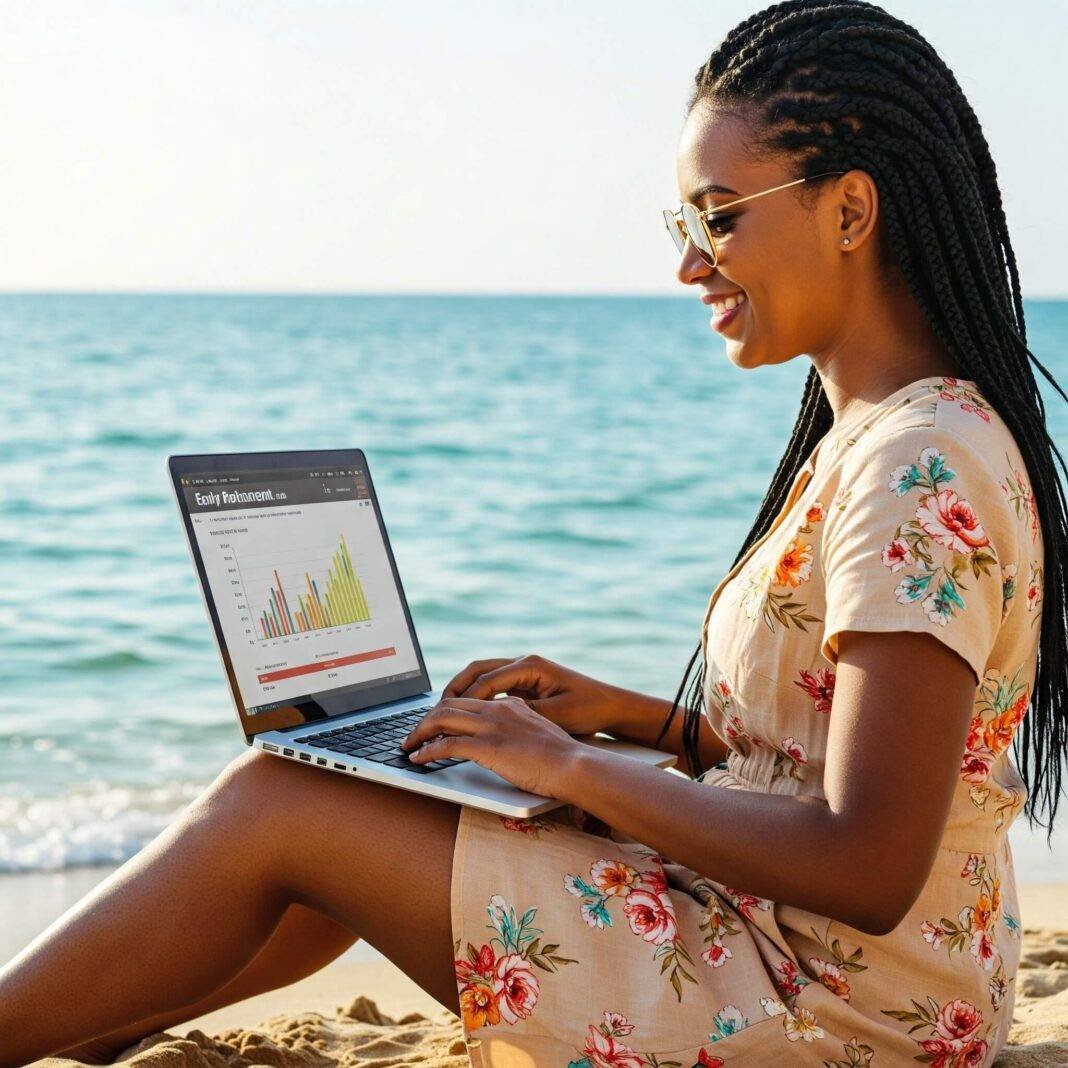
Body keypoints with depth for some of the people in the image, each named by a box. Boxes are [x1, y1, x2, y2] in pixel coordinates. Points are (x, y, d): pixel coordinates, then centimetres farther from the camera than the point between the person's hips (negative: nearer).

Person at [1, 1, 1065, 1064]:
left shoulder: (919, 469, -22)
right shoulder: (869, 439, 10)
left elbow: (868, 872, -26)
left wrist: (570, 765, -18)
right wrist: (628, 714, 5)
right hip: (771, 938, 9)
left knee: (273, 807, -6)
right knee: (356, 818, 11)